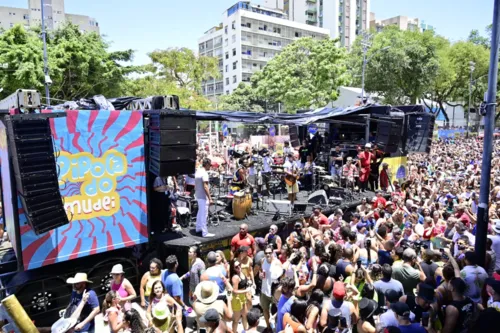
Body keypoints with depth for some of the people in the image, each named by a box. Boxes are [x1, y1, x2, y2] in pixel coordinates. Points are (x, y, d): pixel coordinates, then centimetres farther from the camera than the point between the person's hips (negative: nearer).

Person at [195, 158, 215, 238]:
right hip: (203, 197, -10)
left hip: (198, 195, 10)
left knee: (200, 212, 22)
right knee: (204, 214, -5)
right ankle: (205, 233, 0)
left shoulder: (198, 171, 9)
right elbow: (205, 187, -24)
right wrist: (210, 198, -23)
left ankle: (198, 228, 34)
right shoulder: (204, 173, -20)